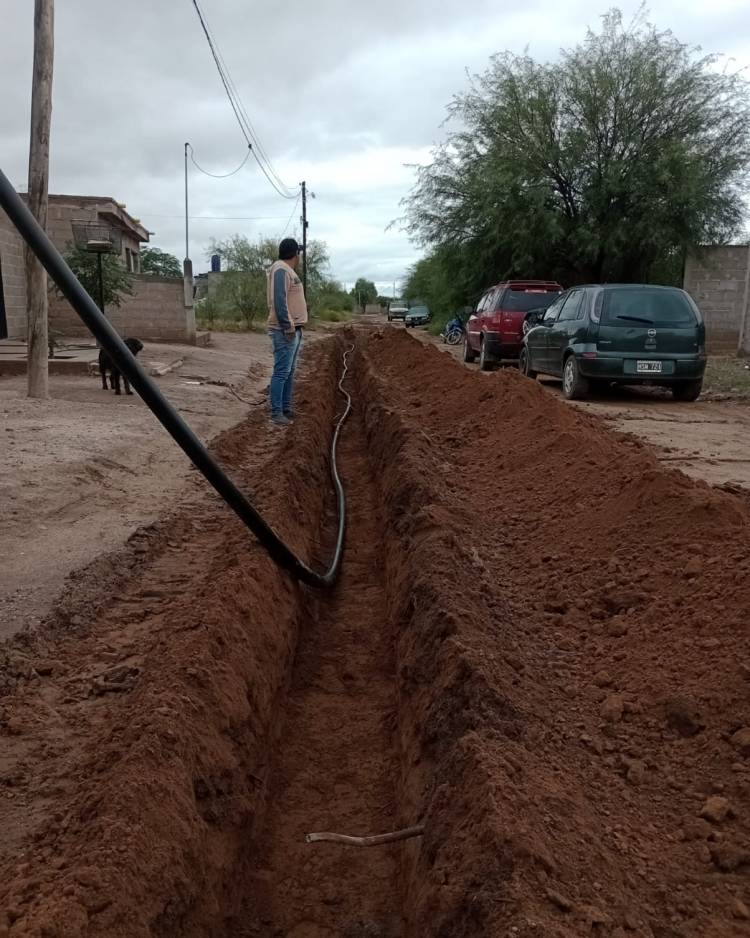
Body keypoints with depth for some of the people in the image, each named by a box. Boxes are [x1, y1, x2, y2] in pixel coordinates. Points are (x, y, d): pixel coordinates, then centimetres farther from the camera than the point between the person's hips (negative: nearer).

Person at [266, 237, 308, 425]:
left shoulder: (288, 270, 18)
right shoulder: (281, 269, -14)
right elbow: (279, 301, -22)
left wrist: (295, 326, 17)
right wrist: (288, 327, -22)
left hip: (294, 329, 10)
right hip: (285, 331, -10)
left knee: (290, 372, 13)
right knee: (281, 372, -9)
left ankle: (287, 409, 19)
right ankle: (276, 413, -7)